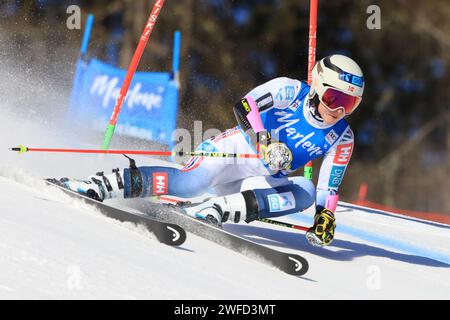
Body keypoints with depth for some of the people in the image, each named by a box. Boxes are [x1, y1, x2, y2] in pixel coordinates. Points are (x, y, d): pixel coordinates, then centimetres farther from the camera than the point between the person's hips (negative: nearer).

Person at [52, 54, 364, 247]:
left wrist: (325, 217, -10)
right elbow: (244, 106, -21)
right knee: (189, 182, -34)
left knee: (305, 191, -26)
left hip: (261, 181, 5)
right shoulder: (290, 90, -11)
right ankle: (99, 185, -32)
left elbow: (329, 187, 7)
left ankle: (215, 210, -36)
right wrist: (265, 141, -35)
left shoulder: (341, 140, 1)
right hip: (235, 150, -5)